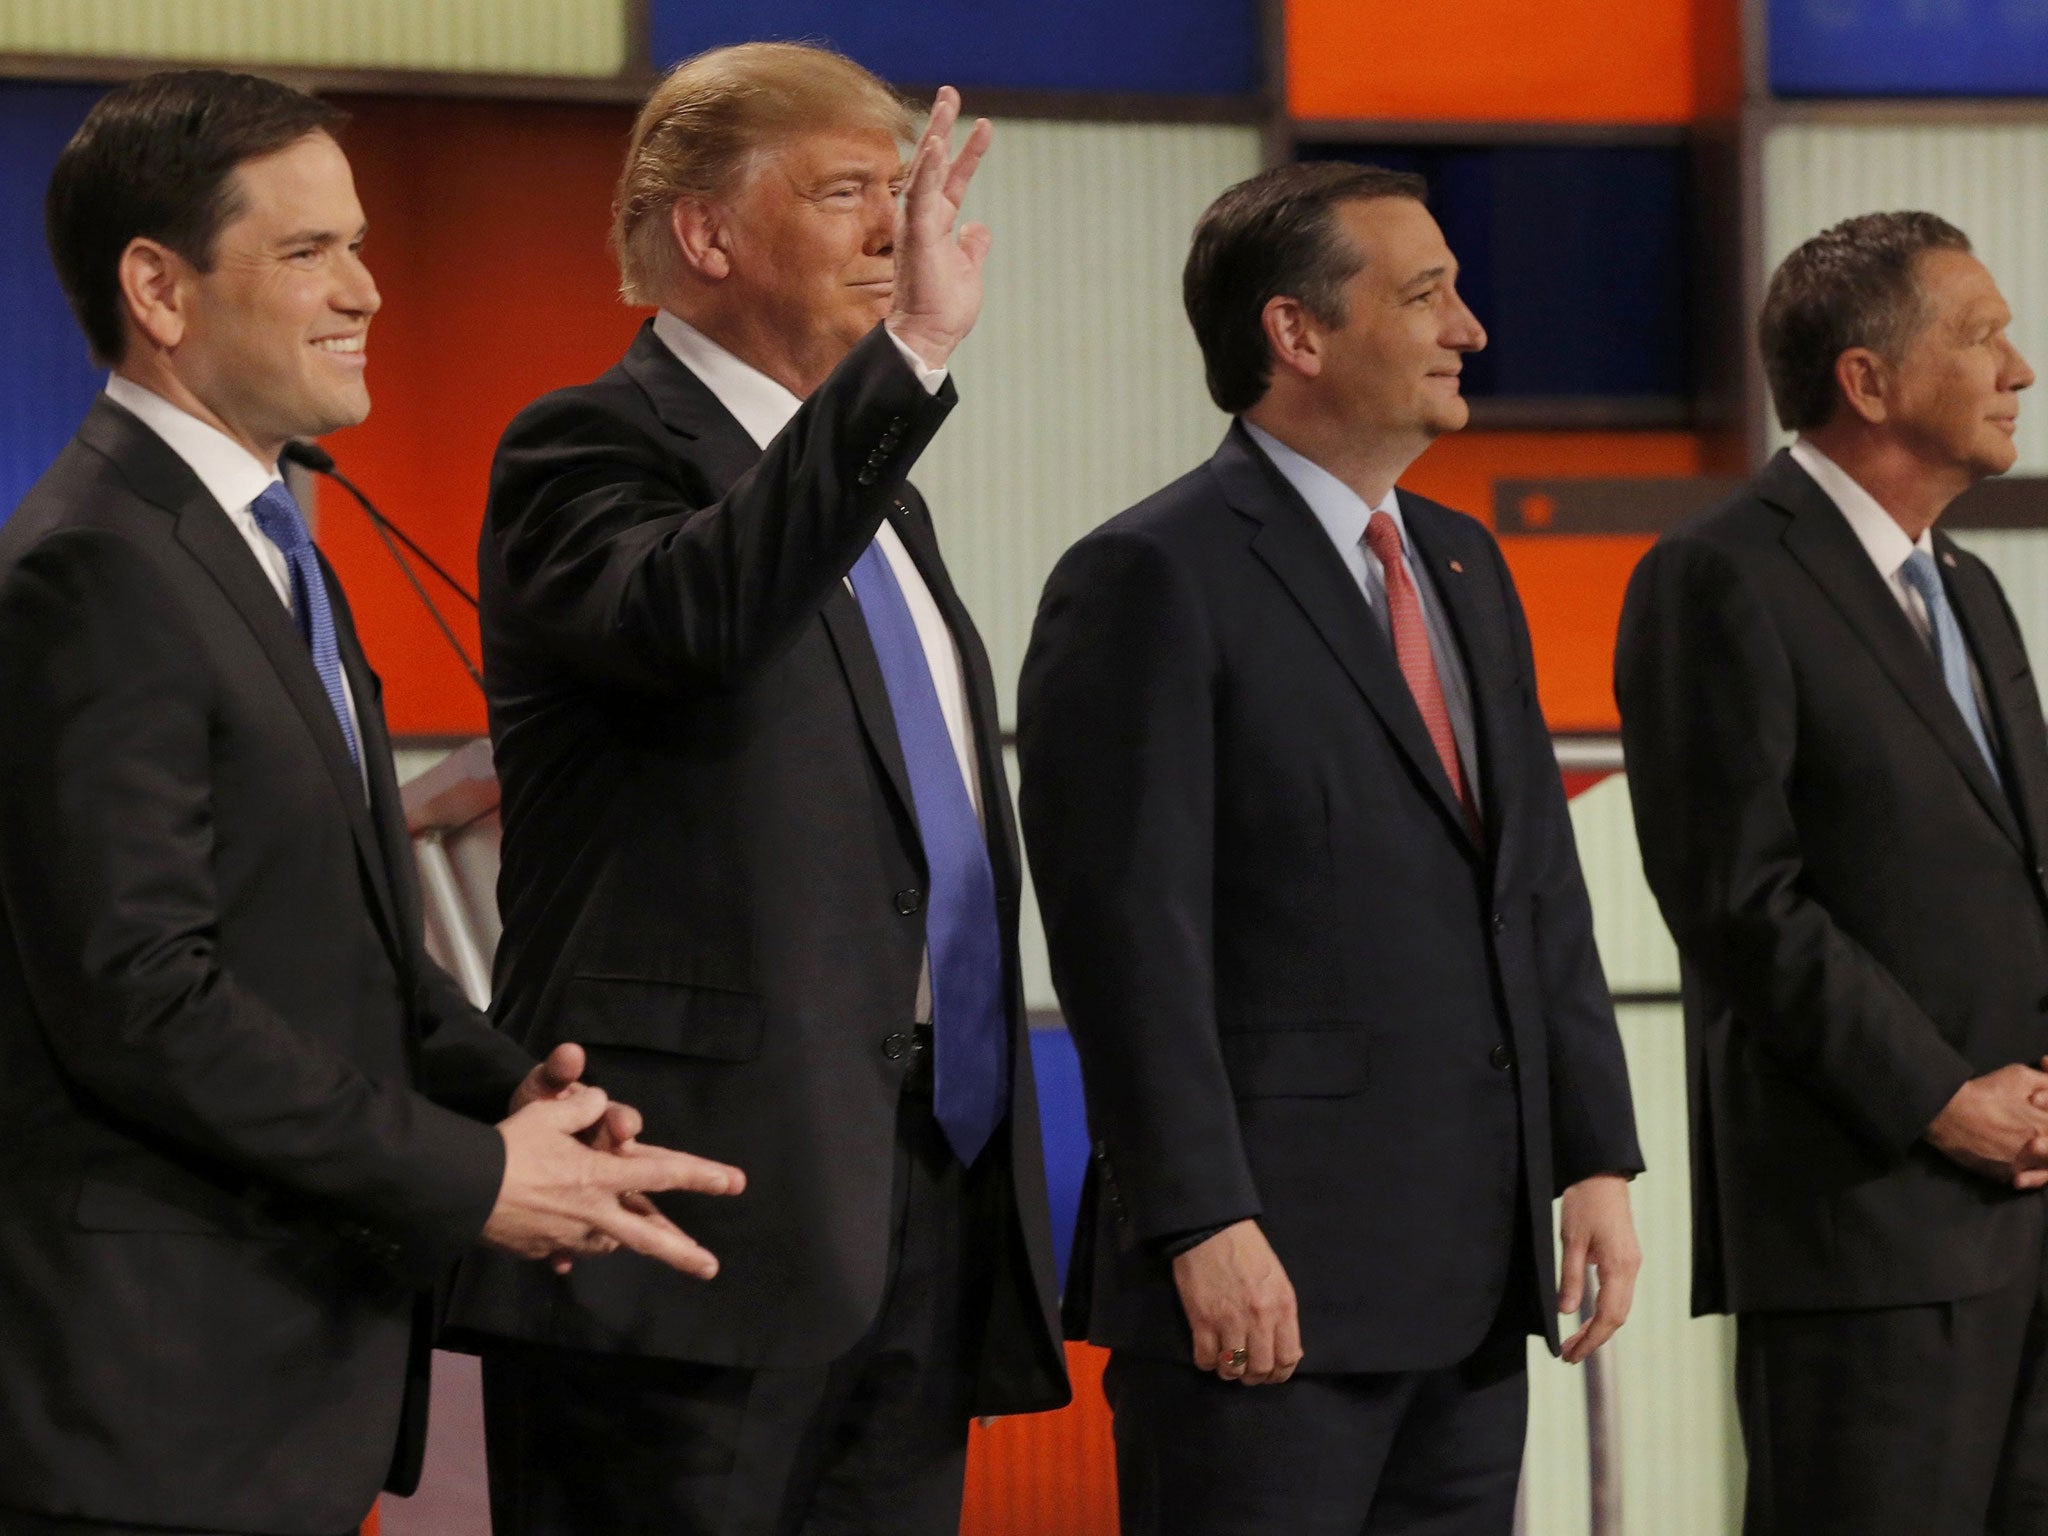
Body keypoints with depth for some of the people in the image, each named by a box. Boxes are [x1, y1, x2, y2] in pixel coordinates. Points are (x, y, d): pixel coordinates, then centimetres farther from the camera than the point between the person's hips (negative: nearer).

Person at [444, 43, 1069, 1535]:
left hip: (922, 1191, 8)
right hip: (707, 1200, -8)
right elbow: (696, 615, -31)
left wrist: (1000, 1202, 22)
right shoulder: (588, 450, -6)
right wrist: (912, 352, -33)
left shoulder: (877, 488, 22)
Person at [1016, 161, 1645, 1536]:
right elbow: (1132, 935, -14)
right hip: (1271, 1271, -8)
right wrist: (1206, 1229, -20)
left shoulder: (1464, 568, 18)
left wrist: (1597, 1158, 9)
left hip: (1477, 1269, 8)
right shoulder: (1151, 581, -8)